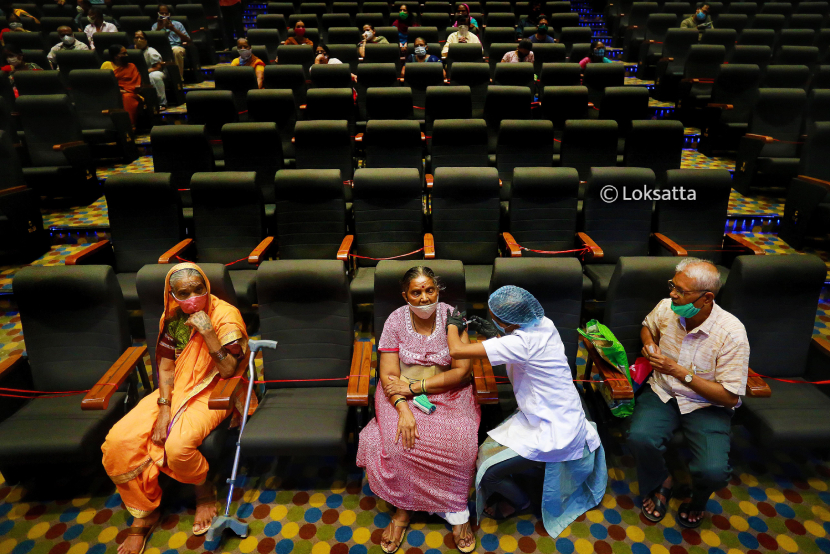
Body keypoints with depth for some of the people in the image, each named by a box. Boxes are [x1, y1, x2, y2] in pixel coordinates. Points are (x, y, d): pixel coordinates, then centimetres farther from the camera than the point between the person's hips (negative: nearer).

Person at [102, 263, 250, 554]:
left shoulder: (225, 315, -16)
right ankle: (143, 513, 8)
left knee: (178, 445, -31)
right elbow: (165, 367, 3)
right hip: (175, 389, 6)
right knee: (118, 440, -13)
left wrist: (208, 333, -29)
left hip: (211, 393, -5)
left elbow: (228, 371, -18)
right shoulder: (172, 318, 0)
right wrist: (164, 409, -10)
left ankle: (204, 490, 5)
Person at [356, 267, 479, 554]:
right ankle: (403, 508, 0)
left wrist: (414, 387, -17)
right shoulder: (395, 321, -6)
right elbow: (388, 374, -8)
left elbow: (462, 371, -12)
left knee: (460, 442, -26)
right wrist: (404, 409, -26)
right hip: (402, 395, 1)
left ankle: (456, 510, 0)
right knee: (393, 441, -26)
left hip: (448, 392, 0)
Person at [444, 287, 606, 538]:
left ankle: (518, 501, 29)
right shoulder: (543, 324, -7)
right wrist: (493, 333, 1)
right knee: (488, 447, 14)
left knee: (487, 469, 3)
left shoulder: (521, 343, -32)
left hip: (553, 434, -9)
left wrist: (453, 325, -11)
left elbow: (457, 351, -32)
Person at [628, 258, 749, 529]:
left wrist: (679, 371, -24)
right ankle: (660, 482, 10)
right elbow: (646, 327, 20)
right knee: (639, 438, -27)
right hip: (663, 393, 3)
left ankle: (698, 499, 16)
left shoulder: (731, 333, -20)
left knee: (713, 471, -25)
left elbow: (730, 397, -17)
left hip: (707, 405, -2)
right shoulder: (666, 308, -8)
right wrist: (650, 344, -4)